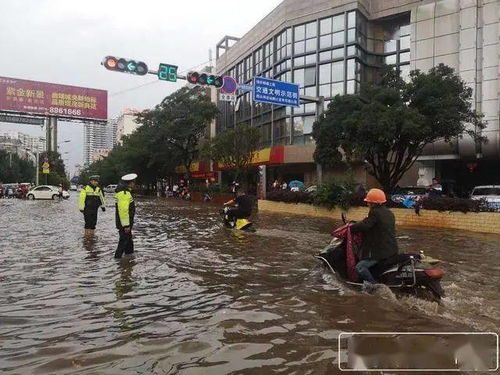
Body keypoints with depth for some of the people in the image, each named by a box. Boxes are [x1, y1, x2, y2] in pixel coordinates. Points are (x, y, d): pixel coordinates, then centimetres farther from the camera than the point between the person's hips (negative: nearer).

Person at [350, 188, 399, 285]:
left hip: (381, 251, -10)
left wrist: (351, 227, -11)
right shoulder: (389, 213, 14)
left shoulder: (375, 213, -15)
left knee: (360, 267, -17)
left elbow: (364, 225, -25)